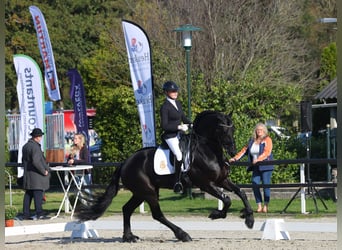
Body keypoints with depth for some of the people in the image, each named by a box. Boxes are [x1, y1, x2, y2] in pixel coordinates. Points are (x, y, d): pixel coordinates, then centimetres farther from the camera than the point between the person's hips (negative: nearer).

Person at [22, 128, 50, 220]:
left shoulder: (25, 146, 13)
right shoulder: (35, 147, -17)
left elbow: (23, 161, 21)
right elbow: (36, 161, -25)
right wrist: (44, 171, -16)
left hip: (27, 174, 9)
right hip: (36, 175, -9)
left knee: (28, 195, 11)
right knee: (38, 193, -7)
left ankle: (26, 214, 12)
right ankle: (39, 213, -11)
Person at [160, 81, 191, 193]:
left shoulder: (178, 103, 11)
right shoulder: (165, 107, -13)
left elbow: (183, 118, 21)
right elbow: (164, 125, -16)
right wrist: (179, 127, -21)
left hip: (179, 133, 9)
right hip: (170, 135, -9)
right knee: (179, 155, -23)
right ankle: (177, 183, -18)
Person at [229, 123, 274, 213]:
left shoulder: (267, 140, -2)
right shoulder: (252, 141, 16)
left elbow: (267, 152, -15)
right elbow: (244, 150, 20)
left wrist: (258, 159, -29)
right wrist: (235, 158, 11)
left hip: (265, 167, -5)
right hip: (256, 168, 5)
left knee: (266, 185, -6)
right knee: (255, 184, -5)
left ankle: (265, 206, 1)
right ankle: (259, 206, 1)